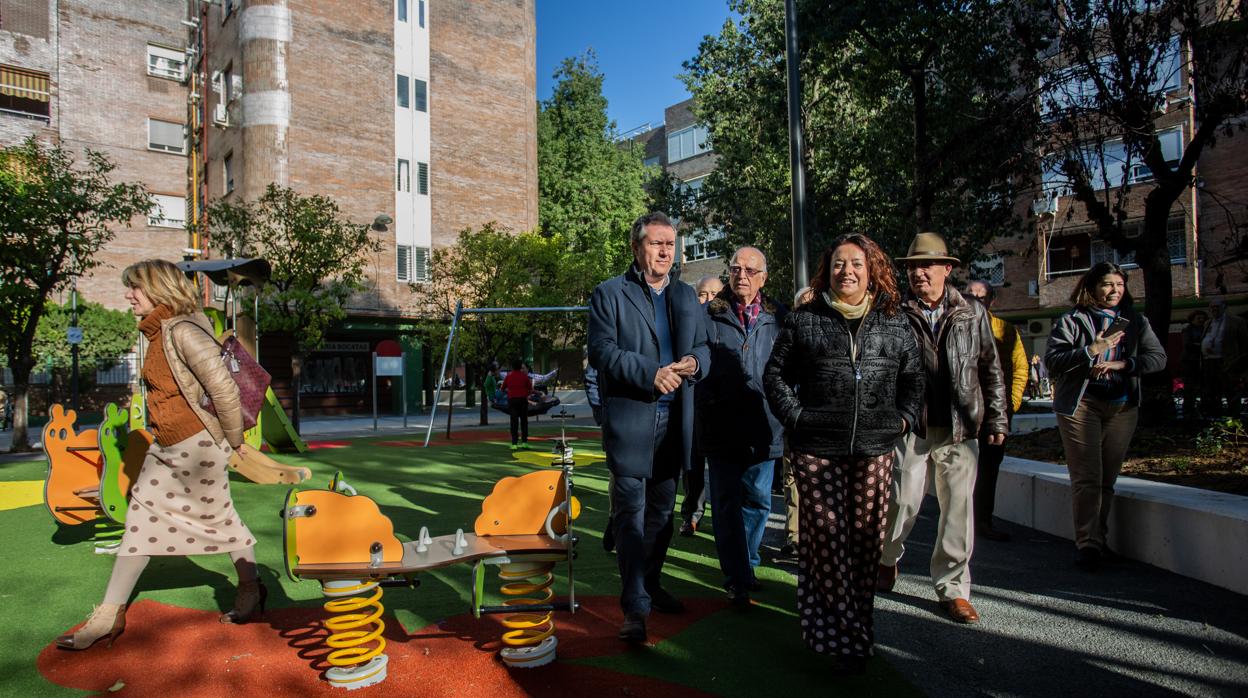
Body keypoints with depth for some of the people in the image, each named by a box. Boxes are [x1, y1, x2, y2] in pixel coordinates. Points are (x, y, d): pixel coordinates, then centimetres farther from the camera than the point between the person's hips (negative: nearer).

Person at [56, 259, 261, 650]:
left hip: (196, 445, -9)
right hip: (165, 448, 9)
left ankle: (251, 591, 24)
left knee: (219, 518, 4)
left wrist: (234, 440, -13)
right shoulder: (158, 333, 10)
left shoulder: (183, 332, -19)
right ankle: (110, 615, 21)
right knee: (141, 521, 12)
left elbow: (223, 388, -23)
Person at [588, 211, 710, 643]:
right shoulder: (610, 294, -2)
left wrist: (694, 362, -9)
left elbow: (703, 348, 15)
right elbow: (602, 351, -12)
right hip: (629, 418, -6)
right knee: (631, 514, -5)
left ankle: (651, 585, 31)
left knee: (662, 510, 16)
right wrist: (651, 373, -23)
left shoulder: (687, 296, 16)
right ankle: (635, 608, 0)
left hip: (675, 419, 6)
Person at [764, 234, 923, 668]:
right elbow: (775, 373, 6)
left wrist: (903, 417, 6)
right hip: (817, 449, -2)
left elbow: (914, 376, 18)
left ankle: (858, 625, 24)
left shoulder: (893, 323, 11)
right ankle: (844, 636, 7)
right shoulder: (804, 320, 4)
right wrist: (795, 416, -3)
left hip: (875, 449, 2)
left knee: (866, 538, 7)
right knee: (826, 539, -2)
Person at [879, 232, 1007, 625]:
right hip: (910, 427, -2)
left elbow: (991, 370, 12)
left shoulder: (973, 314, 8)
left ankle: (953, 588, 21)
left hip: (960, 430, 2)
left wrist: (996, 419, 9)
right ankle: (887, 557, 32)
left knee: (959, 509, 6)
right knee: (903, 501, 1)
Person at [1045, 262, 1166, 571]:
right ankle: (1089, 544, -9)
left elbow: (1158, 357, 4)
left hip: (1122, 406, 4)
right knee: (1087, 477, -8)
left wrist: (1121, 364, -12)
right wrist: (1091, 351, -20)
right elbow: (1052, 360, -9)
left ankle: (1097, 539, 17)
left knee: (1108, 478, 8)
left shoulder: (1136, 321, 13)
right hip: (1081, 404, -4)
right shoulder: (1071, 320, 1)